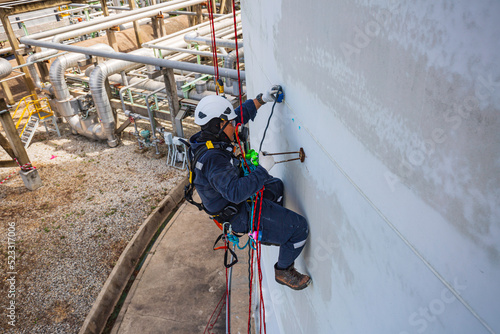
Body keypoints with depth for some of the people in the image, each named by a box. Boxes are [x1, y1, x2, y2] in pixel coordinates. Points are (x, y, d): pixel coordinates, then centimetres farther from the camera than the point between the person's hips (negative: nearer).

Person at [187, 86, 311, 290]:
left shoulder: (205, 138, -5)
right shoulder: (213, 159, -34)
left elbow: (241, 114, 9)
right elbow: (236, 192, -44)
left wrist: (261, 99, 5)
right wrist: (262, 169, -36)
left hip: (237, 199, 10)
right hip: (240, 214, -10)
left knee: (276, 185, 33)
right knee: (299, 228, -9)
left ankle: (273, 231, 44)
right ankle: (283, 271, 14)